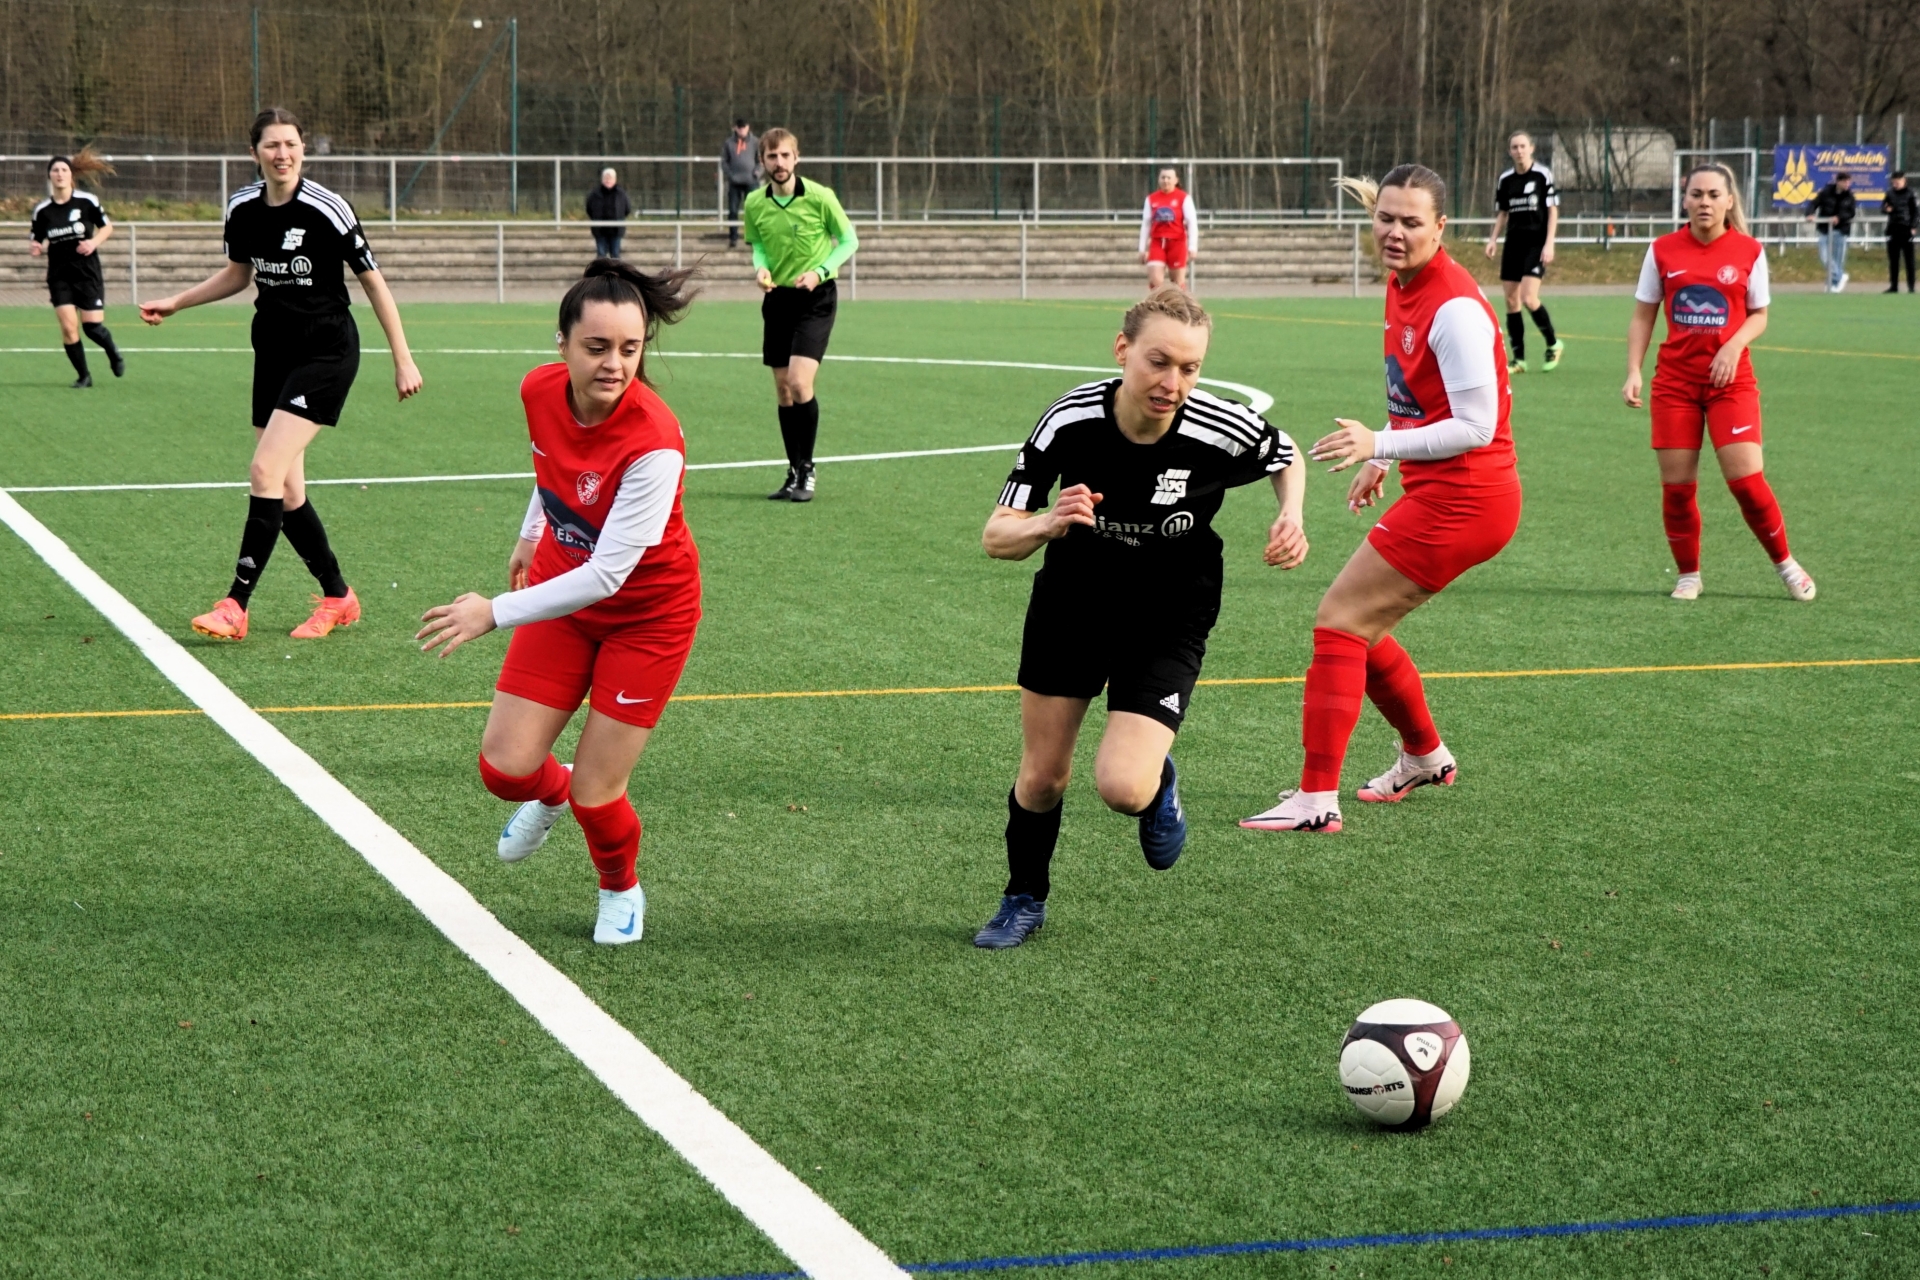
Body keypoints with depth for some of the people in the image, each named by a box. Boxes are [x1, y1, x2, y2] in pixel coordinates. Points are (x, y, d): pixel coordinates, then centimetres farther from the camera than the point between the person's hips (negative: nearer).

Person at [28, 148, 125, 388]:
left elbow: (107, 227, 6)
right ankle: (83, 375, 7)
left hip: (87, 272, -1)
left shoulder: (87, 201, -6)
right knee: (68, 327, -10)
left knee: (92, 327, -3)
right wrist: (35, 248, -16)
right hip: (59, 276, 1)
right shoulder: (42, 210, -2)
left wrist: (94, 242, -13)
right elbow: (37, 242, 8)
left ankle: (113, 354, 31)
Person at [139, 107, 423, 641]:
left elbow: (373, 282, -7)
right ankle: (338, 598, 23)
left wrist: (403, 359, -6)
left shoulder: (328, 210, -15)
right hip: (274, 351, 6)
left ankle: (235, 605, -12)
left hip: (326, 353, -6)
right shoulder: (243, 208, 0)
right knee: (285, 494, 6)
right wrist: (175, 302, 12)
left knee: (265, 472, -17)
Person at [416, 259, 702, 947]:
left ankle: (621, 890, 32)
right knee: (505, 766, -2)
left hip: (647, 613, -5)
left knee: (595, 796, -3)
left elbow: (606, 576, -33)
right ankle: (551, 792, 37)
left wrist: (495, 612, -32)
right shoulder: (540, 391, -16)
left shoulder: (653, 444, -35)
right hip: (563, 589, 5)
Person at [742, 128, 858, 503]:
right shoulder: (754, 204, -2)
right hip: (777, 297, 4)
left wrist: (819, 271, -15)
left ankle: (807, 469, -3)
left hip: (816, 296, -4)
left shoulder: (819, 197, -13)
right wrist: (760, 267, -7)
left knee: (799, 382, -18)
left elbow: (849, 240, -2)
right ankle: (795, 474, 17)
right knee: (782, 389, 7)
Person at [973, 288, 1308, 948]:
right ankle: (1024, 900, 36)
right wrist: (1049, 524, -40)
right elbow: (996, 537, -19)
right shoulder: (1069, 419, -24)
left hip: (1169, 622, -2)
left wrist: (1290, 518, -17)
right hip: (1071, 603, 2)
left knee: (1123, 787, -19)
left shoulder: (1224, 430, -25)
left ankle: (1159, 780, 19)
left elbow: (1286, 457, 2)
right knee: (1042, 777, 8)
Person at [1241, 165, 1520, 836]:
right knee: (1359, 629, 17)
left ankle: (1317, 798, -9)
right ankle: (1426, 757, 37)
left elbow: (1475, 426, -22)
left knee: (1339, 621, -10)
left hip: (1458, 499, -9)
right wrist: (1382, 463, 22)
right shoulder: (1402, 285, 8)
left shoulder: (1455, 308, -21)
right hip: (1438, 494, 9)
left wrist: (1379, 446, -25)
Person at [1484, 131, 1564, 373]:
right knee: (1511, 301, 2)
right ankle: (1518, 359, 9)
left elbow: (1553, 211, -4)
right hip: (1513, 244, 5)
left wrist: (1549, 244, -12)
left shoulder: (1543, 175, -5)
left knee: (1528, 298, -17)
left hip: (1536, 243, -5)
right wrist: (1493, 239, 2)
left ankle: (1553, 345, 4)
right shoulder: (1505, 180, 8)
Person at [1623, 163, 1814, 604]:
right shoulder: (1662, 251, 1)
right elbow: (1643, 316, 6)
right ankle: (1688, 574, 19)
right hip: (1675, 381, 1)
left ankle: (1785, 563, 11)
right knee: (1676, 485, 0)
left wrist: (1734, 345, -14)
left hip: (1731, 380, -1)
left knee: (1746, 478, -10)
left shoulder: (1749, 252, -1)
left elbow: (1758, 316, 6)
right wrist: (1634, 372, -4)